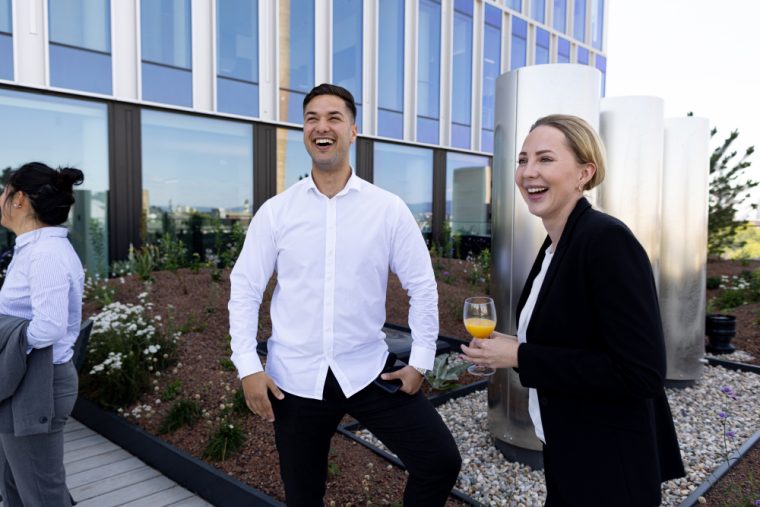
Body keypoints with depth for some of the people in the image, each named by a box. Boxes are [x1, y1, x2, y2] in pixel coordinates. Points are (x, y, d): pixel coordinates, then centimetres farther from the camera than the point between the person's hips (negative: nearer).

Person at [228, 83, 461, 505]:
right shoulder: (275, 211, -2)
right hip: (294, 378, 1)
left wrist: (420, 360, -1)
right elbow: (244, 289, 1)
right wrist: (248, 367, -5)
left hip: (369, 371, 0)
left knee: (441, 461, -5)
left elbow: (422, 285, 1)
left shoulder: (389, 209, -4)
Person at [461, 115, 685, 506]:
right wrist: (510, 348, -2)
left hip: (610, 472, -8)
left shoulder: (608, 241, -23)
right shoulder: (554, 245, 3)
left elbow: (641, 374, -27)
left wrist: (521, 357, -24)